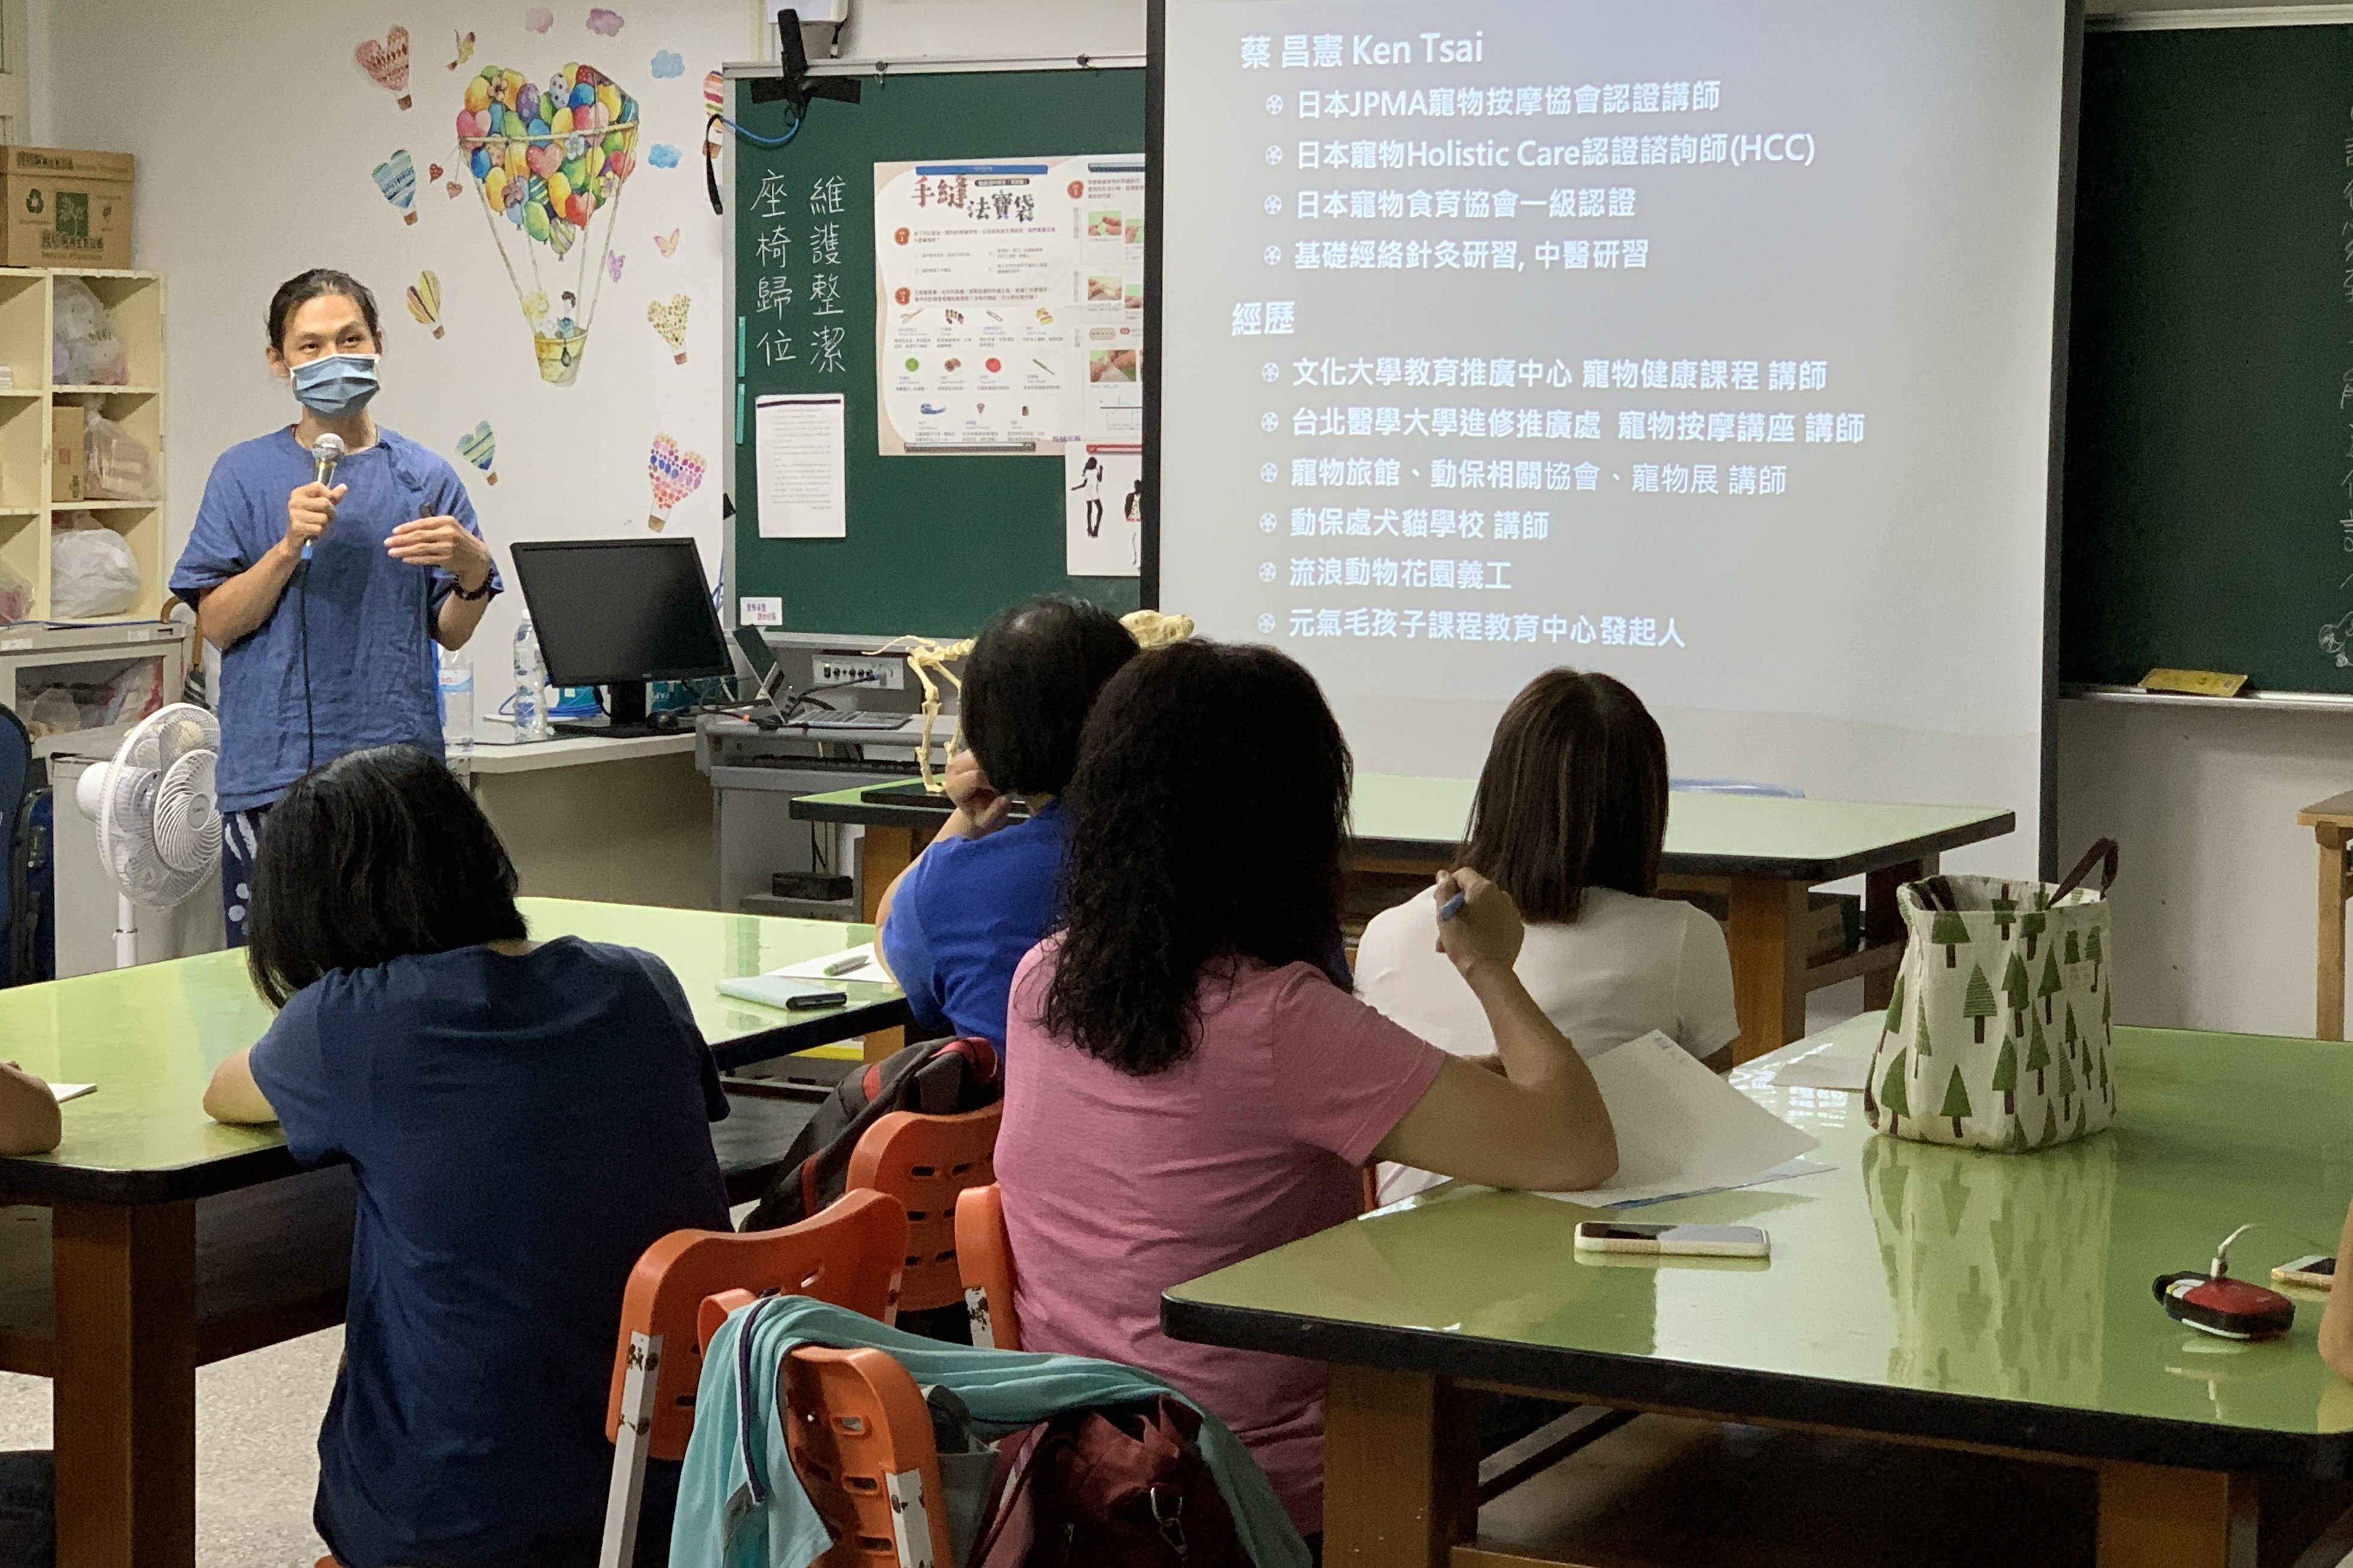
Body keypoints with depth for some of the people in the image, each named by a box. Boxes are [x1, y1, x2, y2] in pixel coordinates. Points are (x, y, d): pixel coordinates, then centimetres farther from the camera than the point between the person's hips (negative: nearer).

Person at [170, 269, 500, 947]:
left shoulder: (425, 478, 9)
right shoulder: (245, 473, 5)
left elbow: (451, 632, 10)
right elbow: (217, 625, -1)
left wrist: (474, 572, -11)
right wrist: (290, 547, -15)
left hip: (397, 765, 1)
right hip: (273, 767, -1)